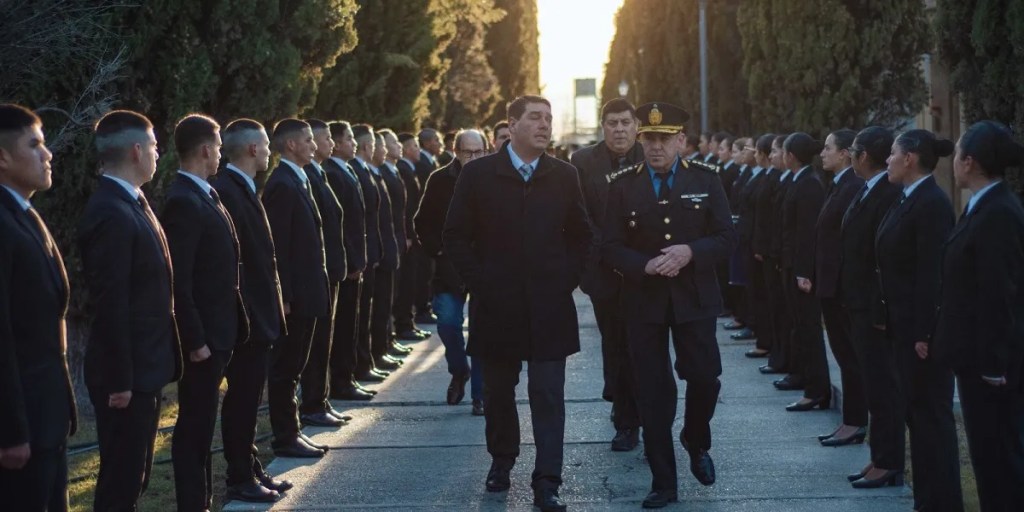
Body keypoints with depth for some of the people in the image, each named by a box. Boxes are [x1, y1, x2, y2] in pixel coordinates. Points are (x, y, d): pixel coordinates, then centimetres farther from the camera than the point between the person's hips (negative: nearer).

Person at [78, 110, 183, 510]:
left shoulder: (129, 203, 10)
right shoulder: (111, 214, -21)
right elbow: (110, 305, -22)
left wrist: (148, 366, 15)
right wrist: (119, 379, -20)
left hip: (144, 366, 10)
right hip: (128, 372, -10)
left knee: (134, 473, 18)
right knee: (121, 478, 0)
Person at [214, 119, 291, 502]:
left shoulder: (243, 189, 13)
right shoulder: (226, 192, -18)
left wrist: (272, 304, 14)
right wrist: (244, 314, -22)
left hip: (257, 315, 10)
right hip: (245, 318, -10)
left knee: (248, 397, 15)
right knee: (241, 398, -1)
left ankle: (250, 468, 24)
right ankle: (240, 478, 8)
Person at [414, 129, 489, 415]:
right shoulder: (440, 180, 1)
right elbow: (423, 223, 6)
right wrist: (439, 251, -5)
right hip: (450, 266, 1)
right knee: (447, 322, -7)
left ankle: (479, 395, 7)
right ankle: (459, 371, 22)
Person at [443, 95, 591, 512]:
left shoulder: (565, 176, 3)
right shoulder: (479, 174, -2)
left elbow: (581, 236, 11)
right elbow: (456, 236, 0)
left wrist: (567, 281, 1)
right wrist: (480, 283, -6)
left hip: (549, 307, 0)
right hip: (497, 306, 0)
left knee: (548, 395, -3)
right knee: (498, 389, 13)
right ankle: (501, 460, 33)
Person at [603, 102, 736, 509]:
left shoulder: (706, 180, 2)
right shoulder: (623, 186, 2)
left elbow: (726, 238, -2)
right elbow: (611, 246, -2)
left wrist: (690, 252, -19)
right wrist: (646, 266, -19)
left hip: (694, 298, 0)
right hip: (644, 300, 0)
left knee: (705, 378, -2)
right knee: (653, 393, 3)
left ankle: (696, 442, 30)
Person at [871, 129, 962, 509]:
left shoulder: (931, 204, -17)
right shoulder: (907, 201, 11)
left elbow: (932, 272, -21)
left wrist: (924, 333, -22)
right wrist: (889, 317, 13)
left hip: (922, 326, -9)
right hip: (904, 324, 9)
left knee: (931, 413, -1)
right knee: (915, 411, 13)